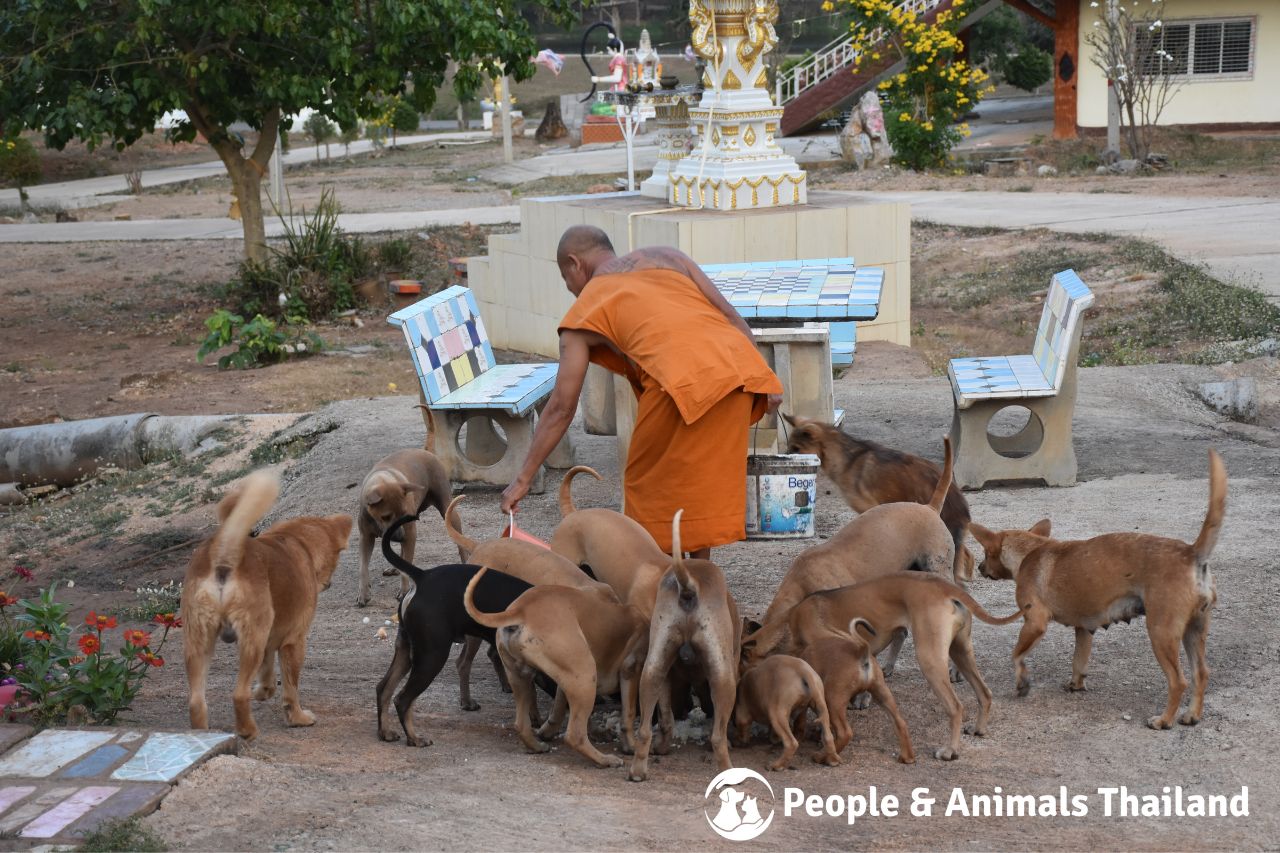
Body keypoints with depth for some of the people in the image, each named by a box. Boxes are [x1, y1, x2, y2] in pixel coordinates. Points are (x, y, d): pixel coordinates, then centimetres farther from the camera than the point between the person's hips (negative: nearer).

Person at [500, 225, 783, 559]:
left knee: (650, 483, 15)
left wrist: (523, 479, 18)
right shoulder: (666, 256, 28)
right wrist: (763, 377, 16)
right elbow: (730, 315, 17)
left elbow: (561, 407, 13)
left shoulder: (583, 310, 17)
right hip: (739, 358, 5)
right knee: (702, 477, 22)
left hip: (684, 378, -5)